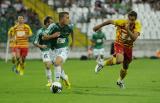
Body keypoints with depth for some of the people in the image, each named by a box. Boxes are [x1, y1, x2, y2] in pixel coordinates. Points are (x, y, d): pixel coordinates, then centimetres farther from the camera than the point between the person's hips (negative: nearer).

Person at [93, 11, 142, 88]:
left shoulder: (137, 25, -21)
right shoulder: (122, 22, -24)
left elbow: (134, 38, -34)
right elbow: (110, 21, -7)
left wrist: (128, 30, -46)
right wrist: (99, 26, 1)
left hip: (129, 47, 3)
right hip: (119, 44, -3)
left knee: (125, 67, 17)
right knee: (119, 60, -33)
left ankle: (120, 81, 47)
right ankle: (102, 64, -7)